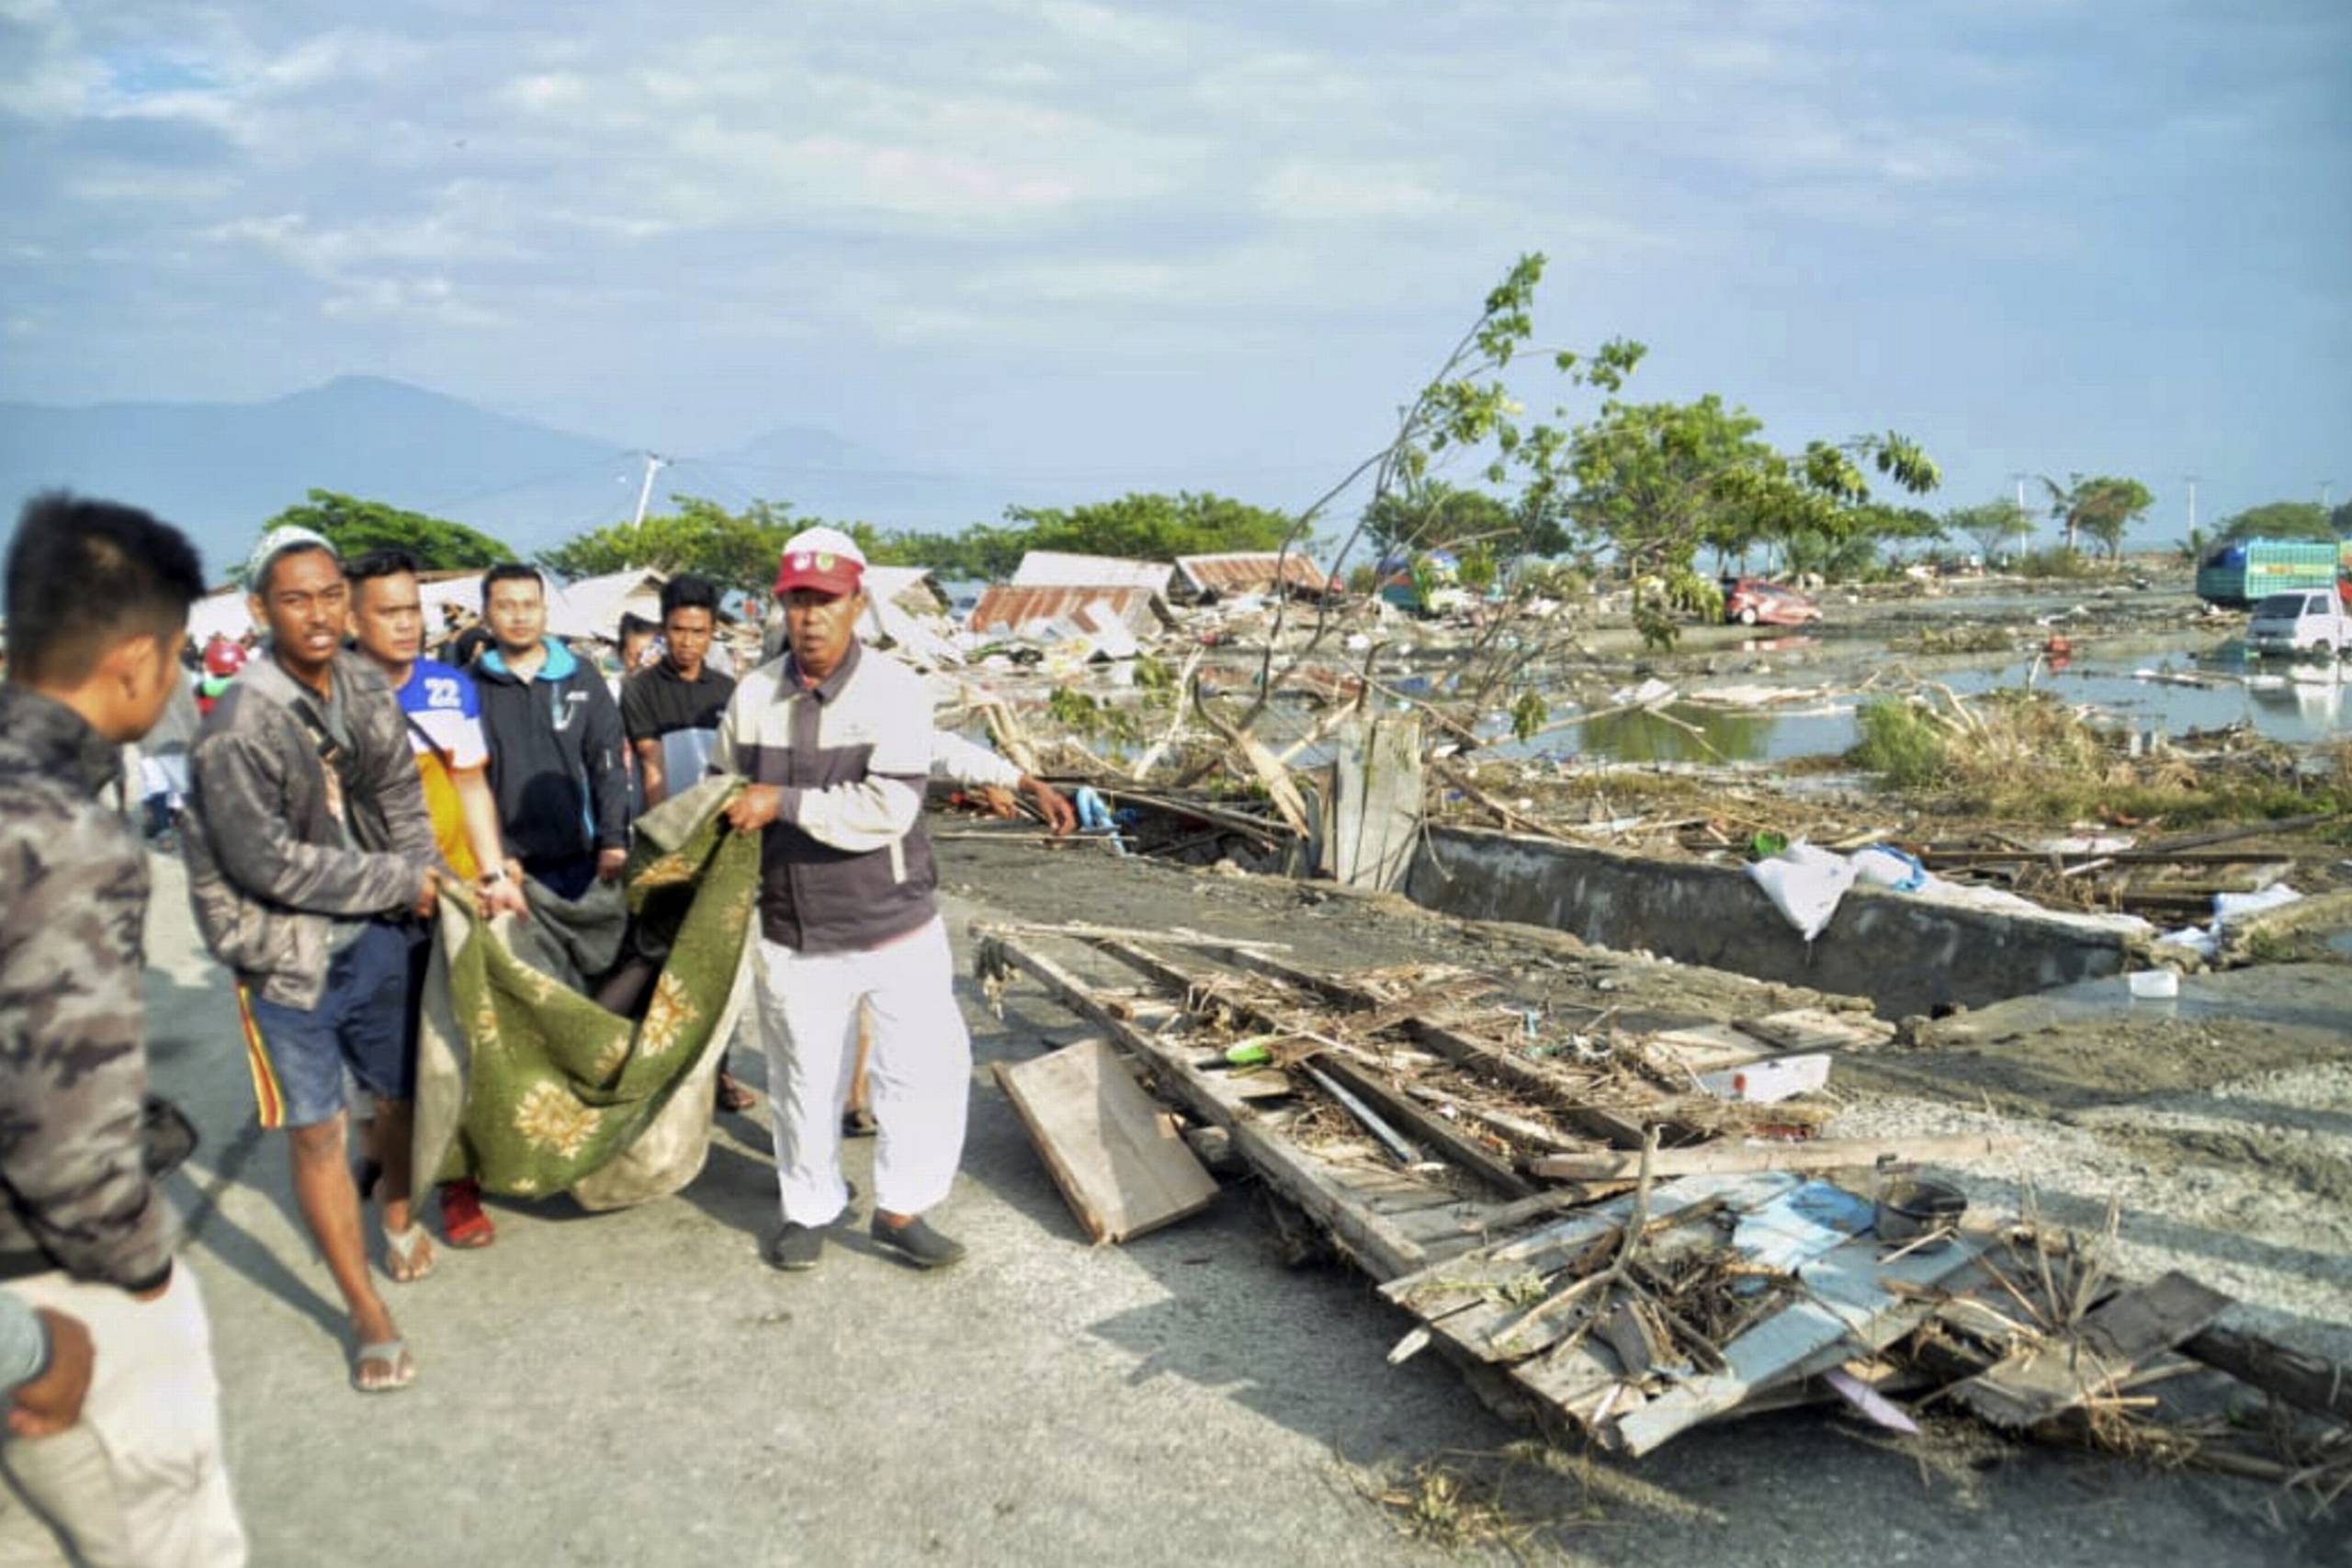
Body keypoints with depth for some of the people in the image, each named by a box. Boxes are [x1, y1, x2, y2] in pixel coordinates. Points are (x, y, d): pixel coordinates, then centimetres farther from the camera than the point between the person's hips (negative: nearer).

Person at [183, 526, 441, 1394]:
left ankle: (396, 1214, 48)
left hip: (376, 935, 5)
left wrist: (430, 884, -5)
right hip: (288, 955, -5)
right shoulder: (240, 727, -21)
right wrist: (400, 883, -14)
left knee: (401, 1092, 19)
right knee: (317, 1133, 3)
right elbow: (271, 862, -20)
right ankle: (368, 1313, 17)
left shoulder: (366, 687, -4)